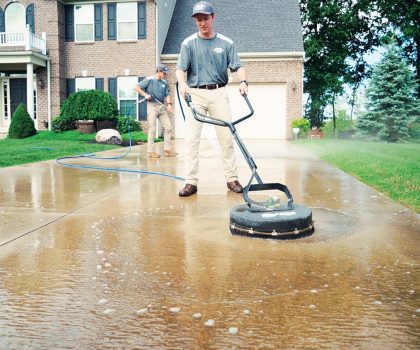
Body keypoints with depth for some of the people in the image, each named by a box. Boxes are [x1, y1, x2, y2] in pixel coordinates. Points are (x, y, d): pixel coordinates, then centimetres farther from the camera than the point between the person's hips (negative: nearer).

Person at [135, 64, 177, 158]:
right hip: (152, 105, -6)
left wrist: (169, 104, -2)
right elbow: (137, 87, -3)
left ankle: (167, 149, 9)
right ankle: (151, 151, 0)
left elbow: (167, 95, 15)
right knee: (152, 129, -6)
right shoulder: (149, 79, -2)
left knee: (168, 127, 1)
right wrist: (145, 94, -15)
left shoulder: (164, 82, 14)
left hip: (162, 106, 6)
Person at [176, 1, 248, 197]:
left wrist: (242, 81, -20)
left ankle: (232, 179, 9)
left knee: (227, 137, 0)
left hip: (219, 93, 1)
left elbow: (237, 66, 1)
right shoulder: (189, 43, 4)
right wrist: (182, 83, -26)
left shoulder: (226, 43, 6)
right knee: (191, 138, -6)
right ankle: (191, 182, -2)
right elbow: (180, 68, -5)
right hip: (196, 94, -1)